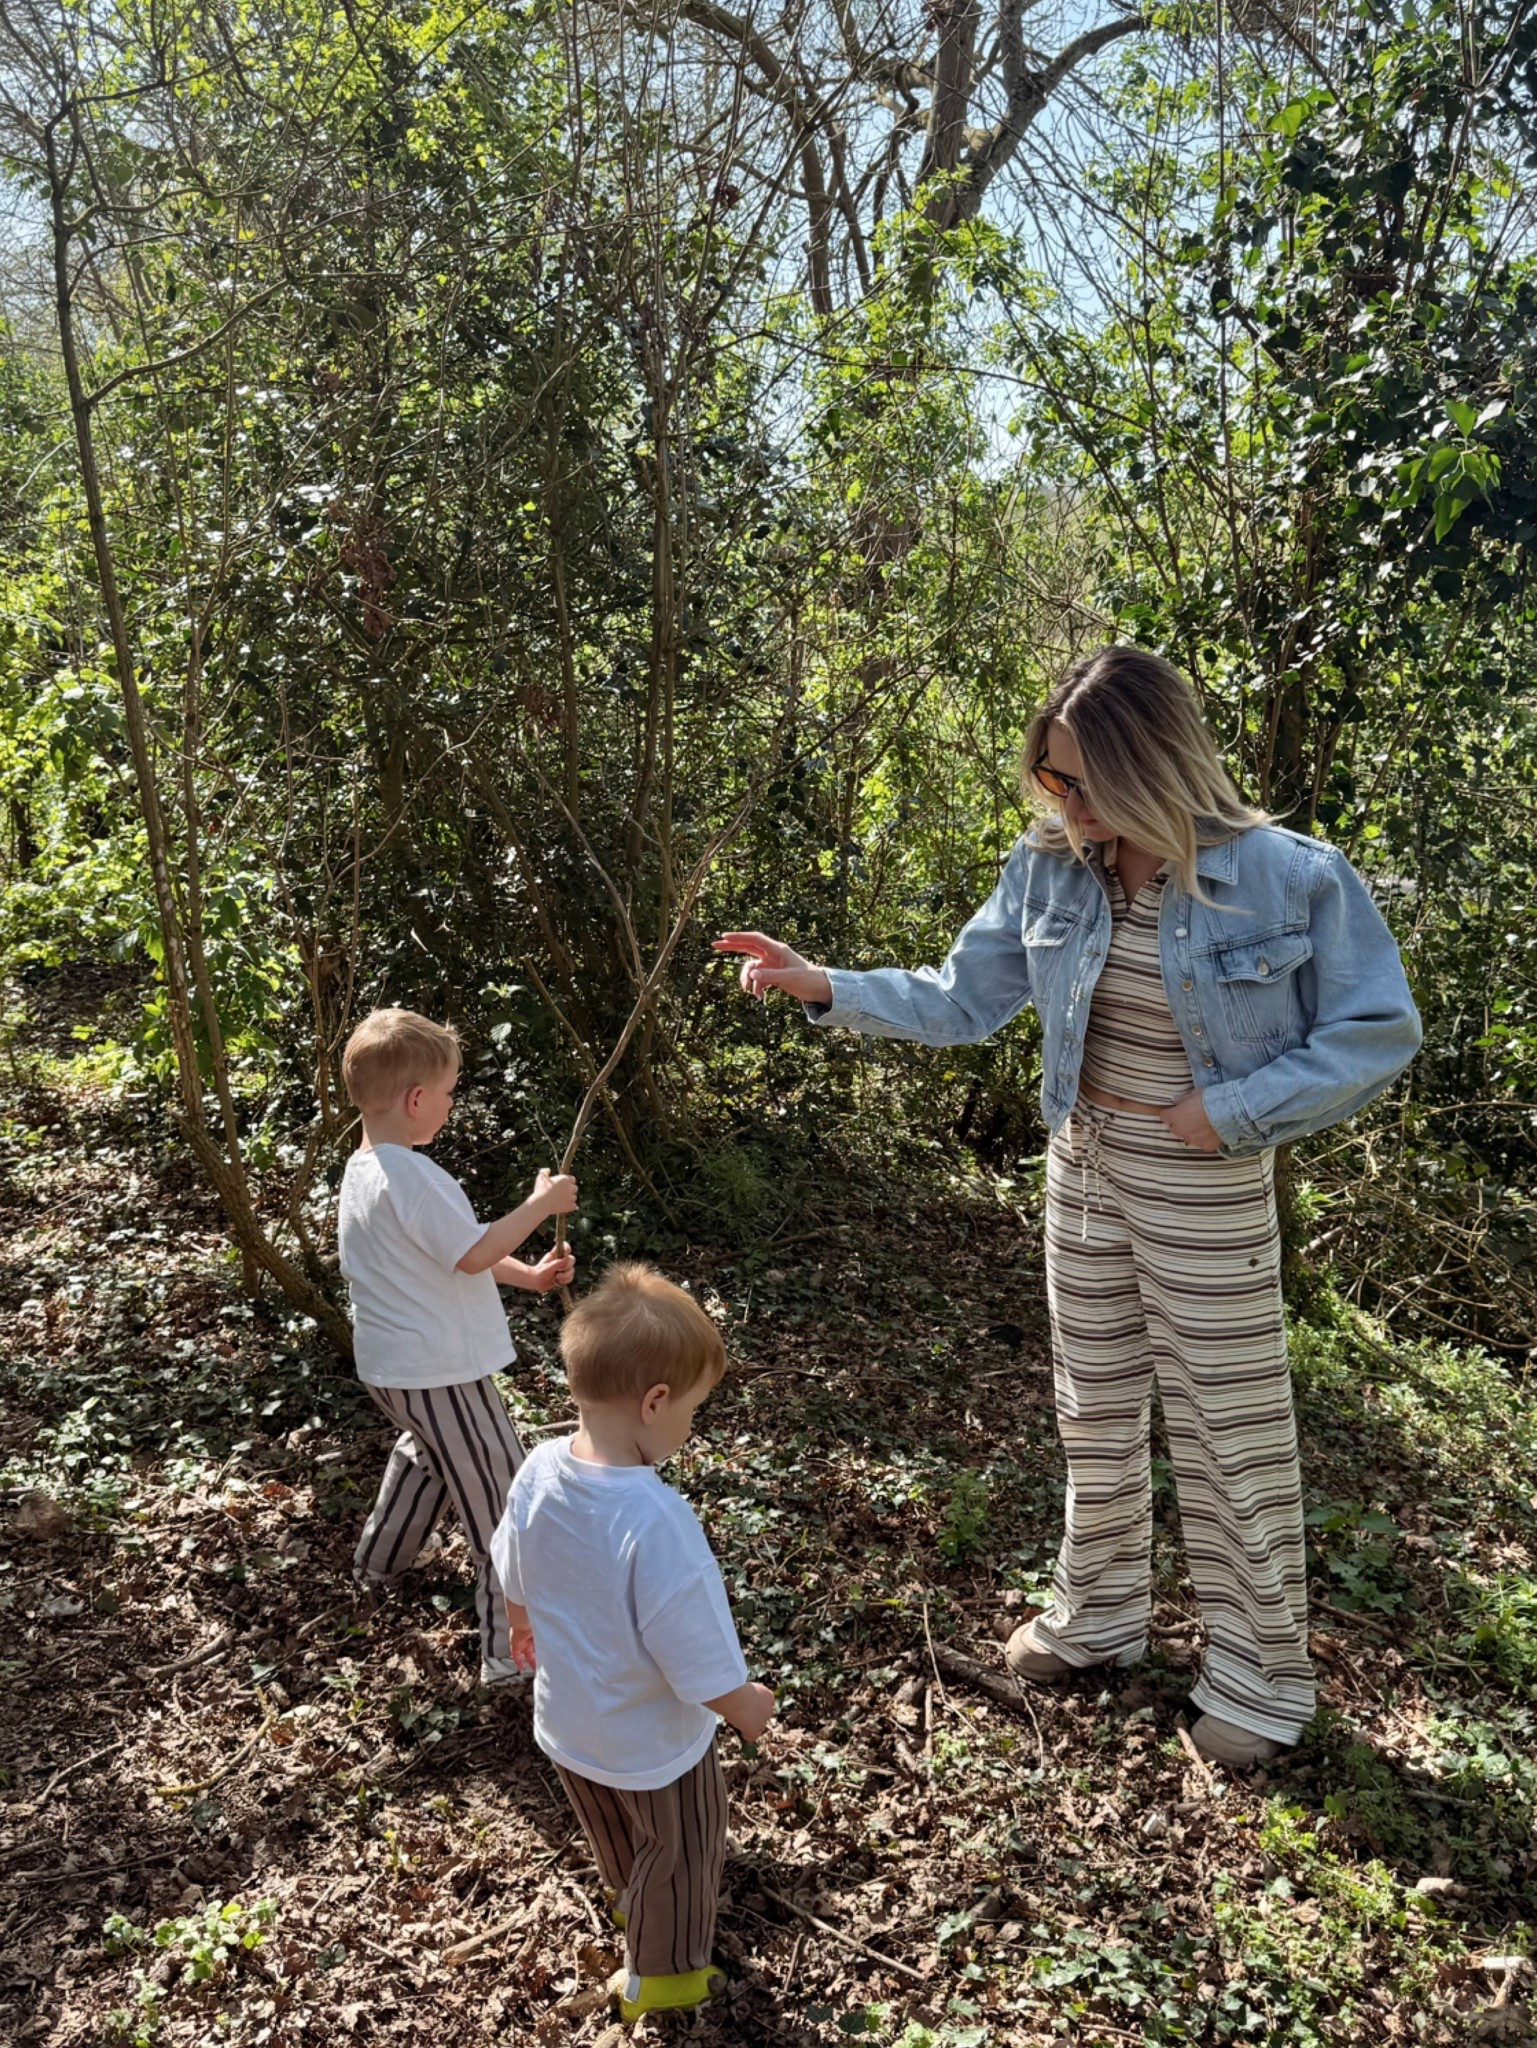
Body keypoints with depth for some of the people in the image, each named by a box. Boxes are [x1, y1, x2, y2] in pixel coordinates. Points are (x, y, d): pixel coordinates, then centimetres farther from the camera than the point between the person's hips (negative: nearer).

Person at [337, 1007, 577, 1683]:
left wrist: (529, 1276, 8)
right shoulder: (413, 1178, -26)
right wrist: (541, 1204, -15)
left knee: (424, 1451, 36)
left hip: (389, 1365, 10)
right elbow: (473, 1253, -25)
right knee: (502, 1504, 1)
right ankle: (513, 1647, 7)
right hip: (439, 1372, -10)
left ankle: (380, 1559, 53)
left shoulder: (361, 1170, 6)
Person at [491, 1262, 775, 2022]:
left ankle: (629, 1899, 63)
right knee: (679, 1855, 25)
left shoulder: (540, 1471, -20)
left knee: (613, 1833, 35)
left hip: (566, 1723, 6)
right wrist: (746, 1705, -9)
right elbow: (698, 1660, -29)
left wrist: (524, 1630, 22)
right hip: (653, 1742, -6)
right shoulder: (656, 1521, -41)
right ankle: (661, 1973, 48)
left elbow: (515, 1584, 0)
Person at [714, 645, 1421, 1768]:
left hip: (1208, 1194, -5)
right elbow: (959, 999, 1)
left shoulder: (1291, 879, -21)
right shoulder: (1051, 868, -7)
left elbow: (1377, 1034, -13)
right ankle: (1100, 1615, 44)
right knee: (1095, 1412, 21)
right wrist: (824, 985, -11)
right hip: (1083, 1170, 5)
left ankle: (1263, 1676, 31)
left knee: (1233, 1438, 8)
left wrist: (1231, 1110, -21)